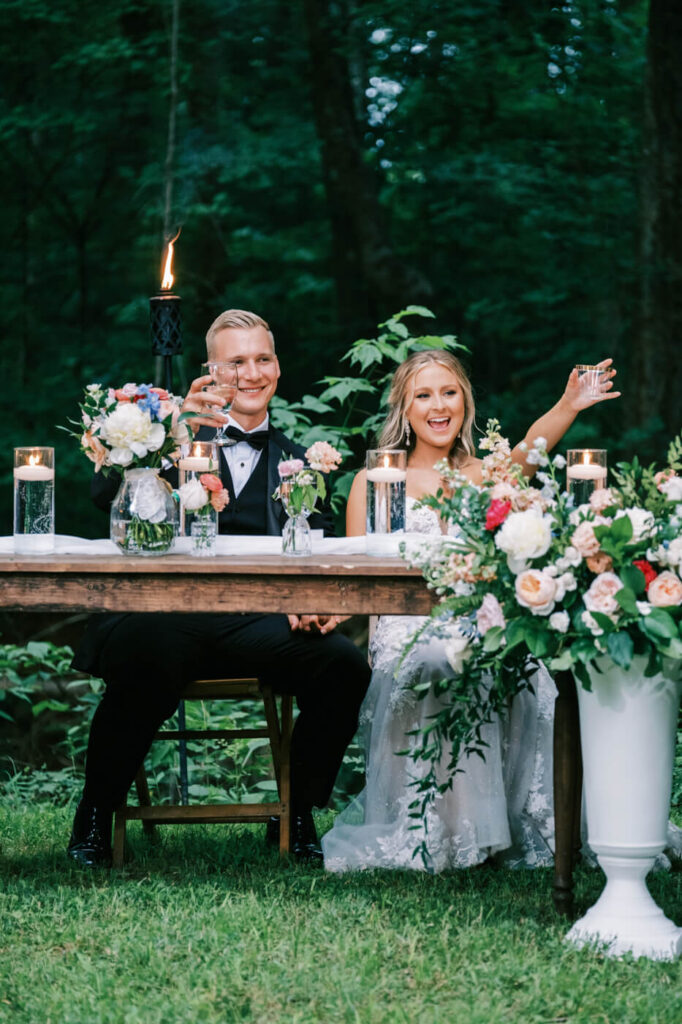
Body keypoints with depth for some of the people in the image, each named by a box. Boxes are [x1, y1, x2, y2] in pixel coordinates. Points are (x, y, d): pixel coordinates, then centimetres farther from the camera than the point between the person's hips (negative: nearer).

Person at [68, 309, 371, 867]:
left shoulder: (299, 463, 26)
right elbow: (106, 492, -2)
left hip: (258, 622, 3)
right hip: (165, 612, -3)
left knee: (345, 664, -25)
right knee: (142, 658, -37)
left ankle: (297, 817, 0)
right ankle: (94, 818, -12)